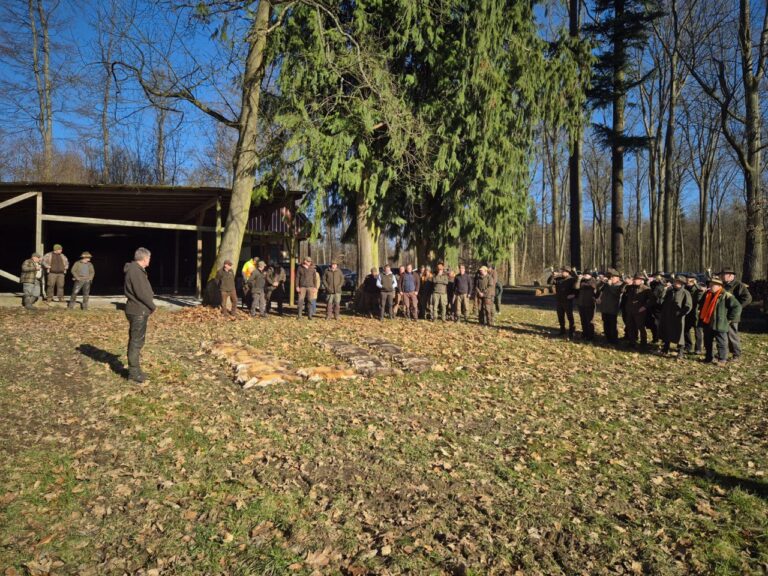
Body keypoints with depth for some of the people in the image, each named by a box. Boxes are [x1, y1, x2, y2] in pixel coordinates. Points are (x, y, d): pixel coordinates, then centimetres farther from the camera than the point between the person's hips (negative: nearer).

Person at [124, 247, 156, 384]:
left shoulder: (137, 270, 15)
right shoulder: (135, 271, -18)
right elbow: (142, 293, -22)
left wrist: (150, 304, 3)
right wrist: (152, 306, -9)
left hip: (138, 310, 11)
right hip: (138, 311, -11)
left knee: (136, 340, 16)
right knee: (136, 341, -5)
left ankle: (134, 369, 26)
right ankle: (134, 372, 1)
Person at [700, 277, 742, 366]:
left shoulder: (726, 295, -13)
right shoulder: (707, 294, 9)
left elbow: (737, 307, -15)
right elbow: (702, 306, 26)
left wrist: (729, 319, -13)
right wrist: (701, 317, 18)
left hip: (719, 325, -7)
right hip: (707, 323, 7)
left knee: (721, 343, 1)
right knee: (707, 342, 16)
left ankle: (722, 360, 9)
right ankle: (709, 358, 28)